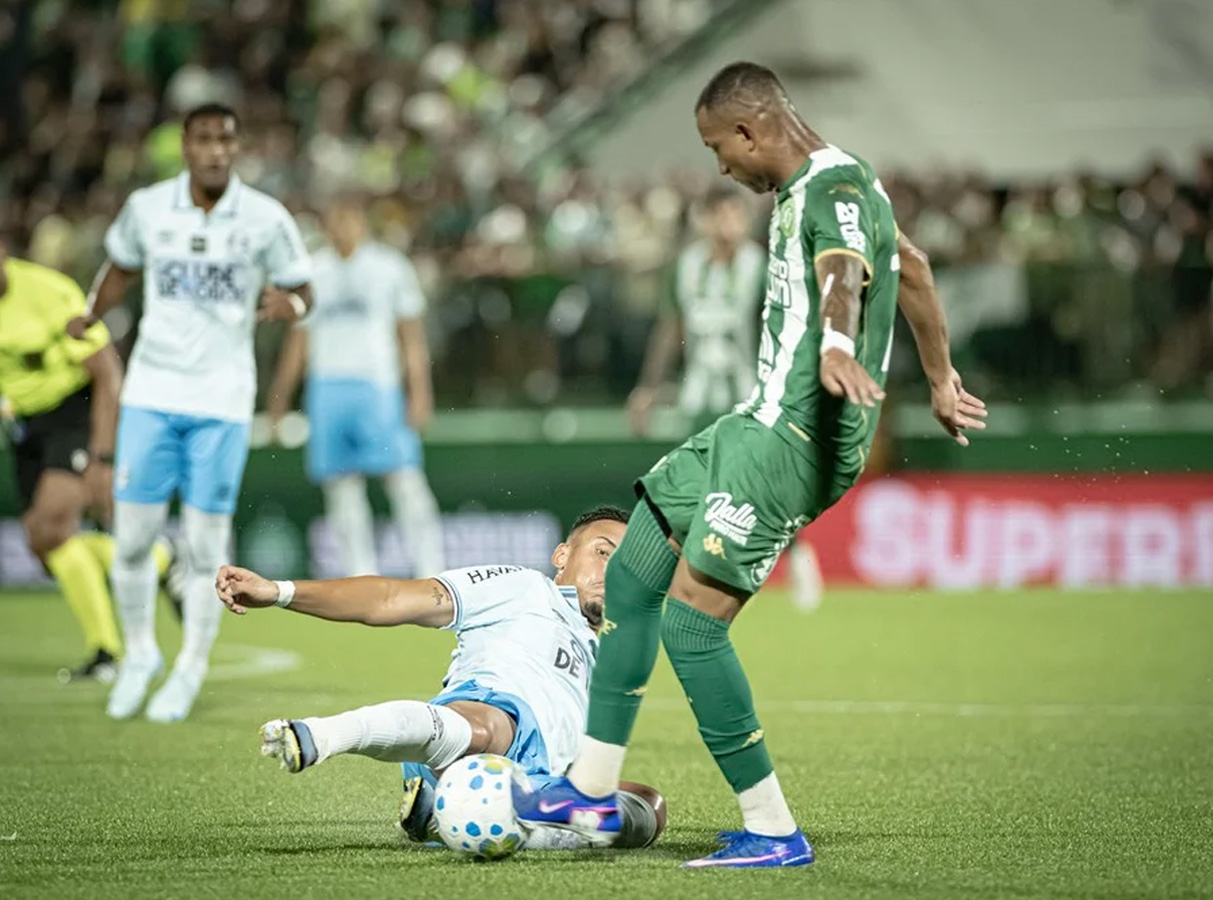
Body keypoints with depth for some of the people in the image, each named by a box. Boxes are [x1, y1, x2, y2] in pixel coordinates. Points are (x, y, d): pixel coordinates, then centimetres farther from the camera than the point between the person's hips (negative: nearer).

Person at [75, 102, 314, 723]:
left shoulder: (266, 219, -5)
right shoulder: (146, 208, 1)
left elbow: (301, 292, 3)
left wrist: (289, 305, -18)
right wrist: (91, 316, 9)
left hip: (221, 401, -2)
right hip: (151, 392, 2)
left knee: (204, 544, -1)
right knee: (132, 538, 0)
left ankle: (190, 672, 15)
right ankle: (139, 655, 22)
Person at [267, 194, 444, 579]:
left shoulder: (390, 266, 7)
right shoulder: (312, 271, 13)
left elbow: (412, 336, 6)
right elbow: (298, 339, 19)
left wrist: (420, 392, -2)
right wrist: (280, 399, 15)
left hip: (378, 386, -3)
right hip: (326, 388, 3)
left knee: (404, 480, -12)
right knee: (342, 489, 0)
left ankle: (430, 571, -12)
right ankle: (362, 578, 3)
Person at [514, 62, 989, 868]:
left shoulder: (836, 187, -15)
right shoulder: (810, 187, 18)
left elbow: (843, 275, -37)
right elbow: (911, 266, 32)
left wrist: (837, 348, -58)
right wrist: (940, 379, 41)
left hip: (799, 438, -11)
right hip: (765, 424, 11)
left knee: (691, 620, -15)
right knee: (632, 574, 14)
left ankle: (773, 831, -8)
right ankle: (592, 792, 20)